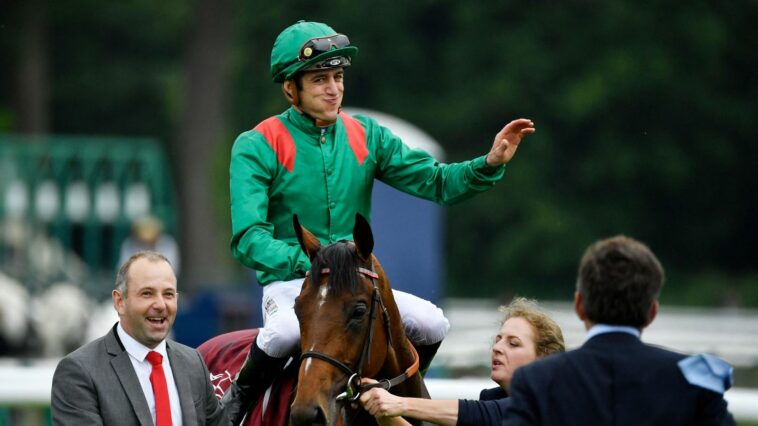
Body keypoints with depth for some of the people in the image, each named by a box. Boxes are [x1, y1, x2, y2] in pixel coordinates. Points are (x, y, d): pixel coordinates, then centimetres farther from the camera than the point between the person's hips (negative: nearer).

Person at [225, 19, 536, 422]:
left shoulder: (365, 136, 6)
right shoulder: (257, 147, -8)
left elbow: (436, 181, 2)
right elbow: (248, 238, -17)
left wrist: (490, 163, -16)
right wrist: (310, 263, -30)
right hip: (289, 285, -5)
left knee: (431, 324, -17)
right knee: (287, 330, -37)